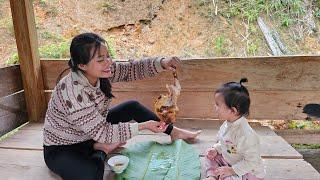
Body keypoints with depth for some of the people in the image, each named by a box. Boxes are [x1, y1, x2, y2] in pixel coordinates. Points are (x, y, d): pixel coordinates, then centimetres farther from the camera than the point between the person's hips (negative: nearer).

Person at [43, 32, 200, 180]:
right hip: (62, 148, -7)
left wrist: (162, 63, -28)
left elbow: (132, 69, -11)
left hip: (92, 132, 7)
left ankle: (173, 132, 13)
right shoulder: (72, 93, -36)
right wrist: (143, 125, -29)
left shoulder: (100, 72, -16)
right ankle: (100, 150, -3)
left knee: (132, 107, 2)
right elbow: (103, 132, -30)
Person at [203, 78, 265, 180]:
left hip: (250, 172, -8)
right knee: (210, 156, 6)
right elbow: (223, 143, 14)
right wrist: (216, 149, -4)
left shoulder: (246, 135, -34)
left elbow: (251, 162, -30)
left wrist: (231, 170, -28)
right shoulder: (226, 124, -6)